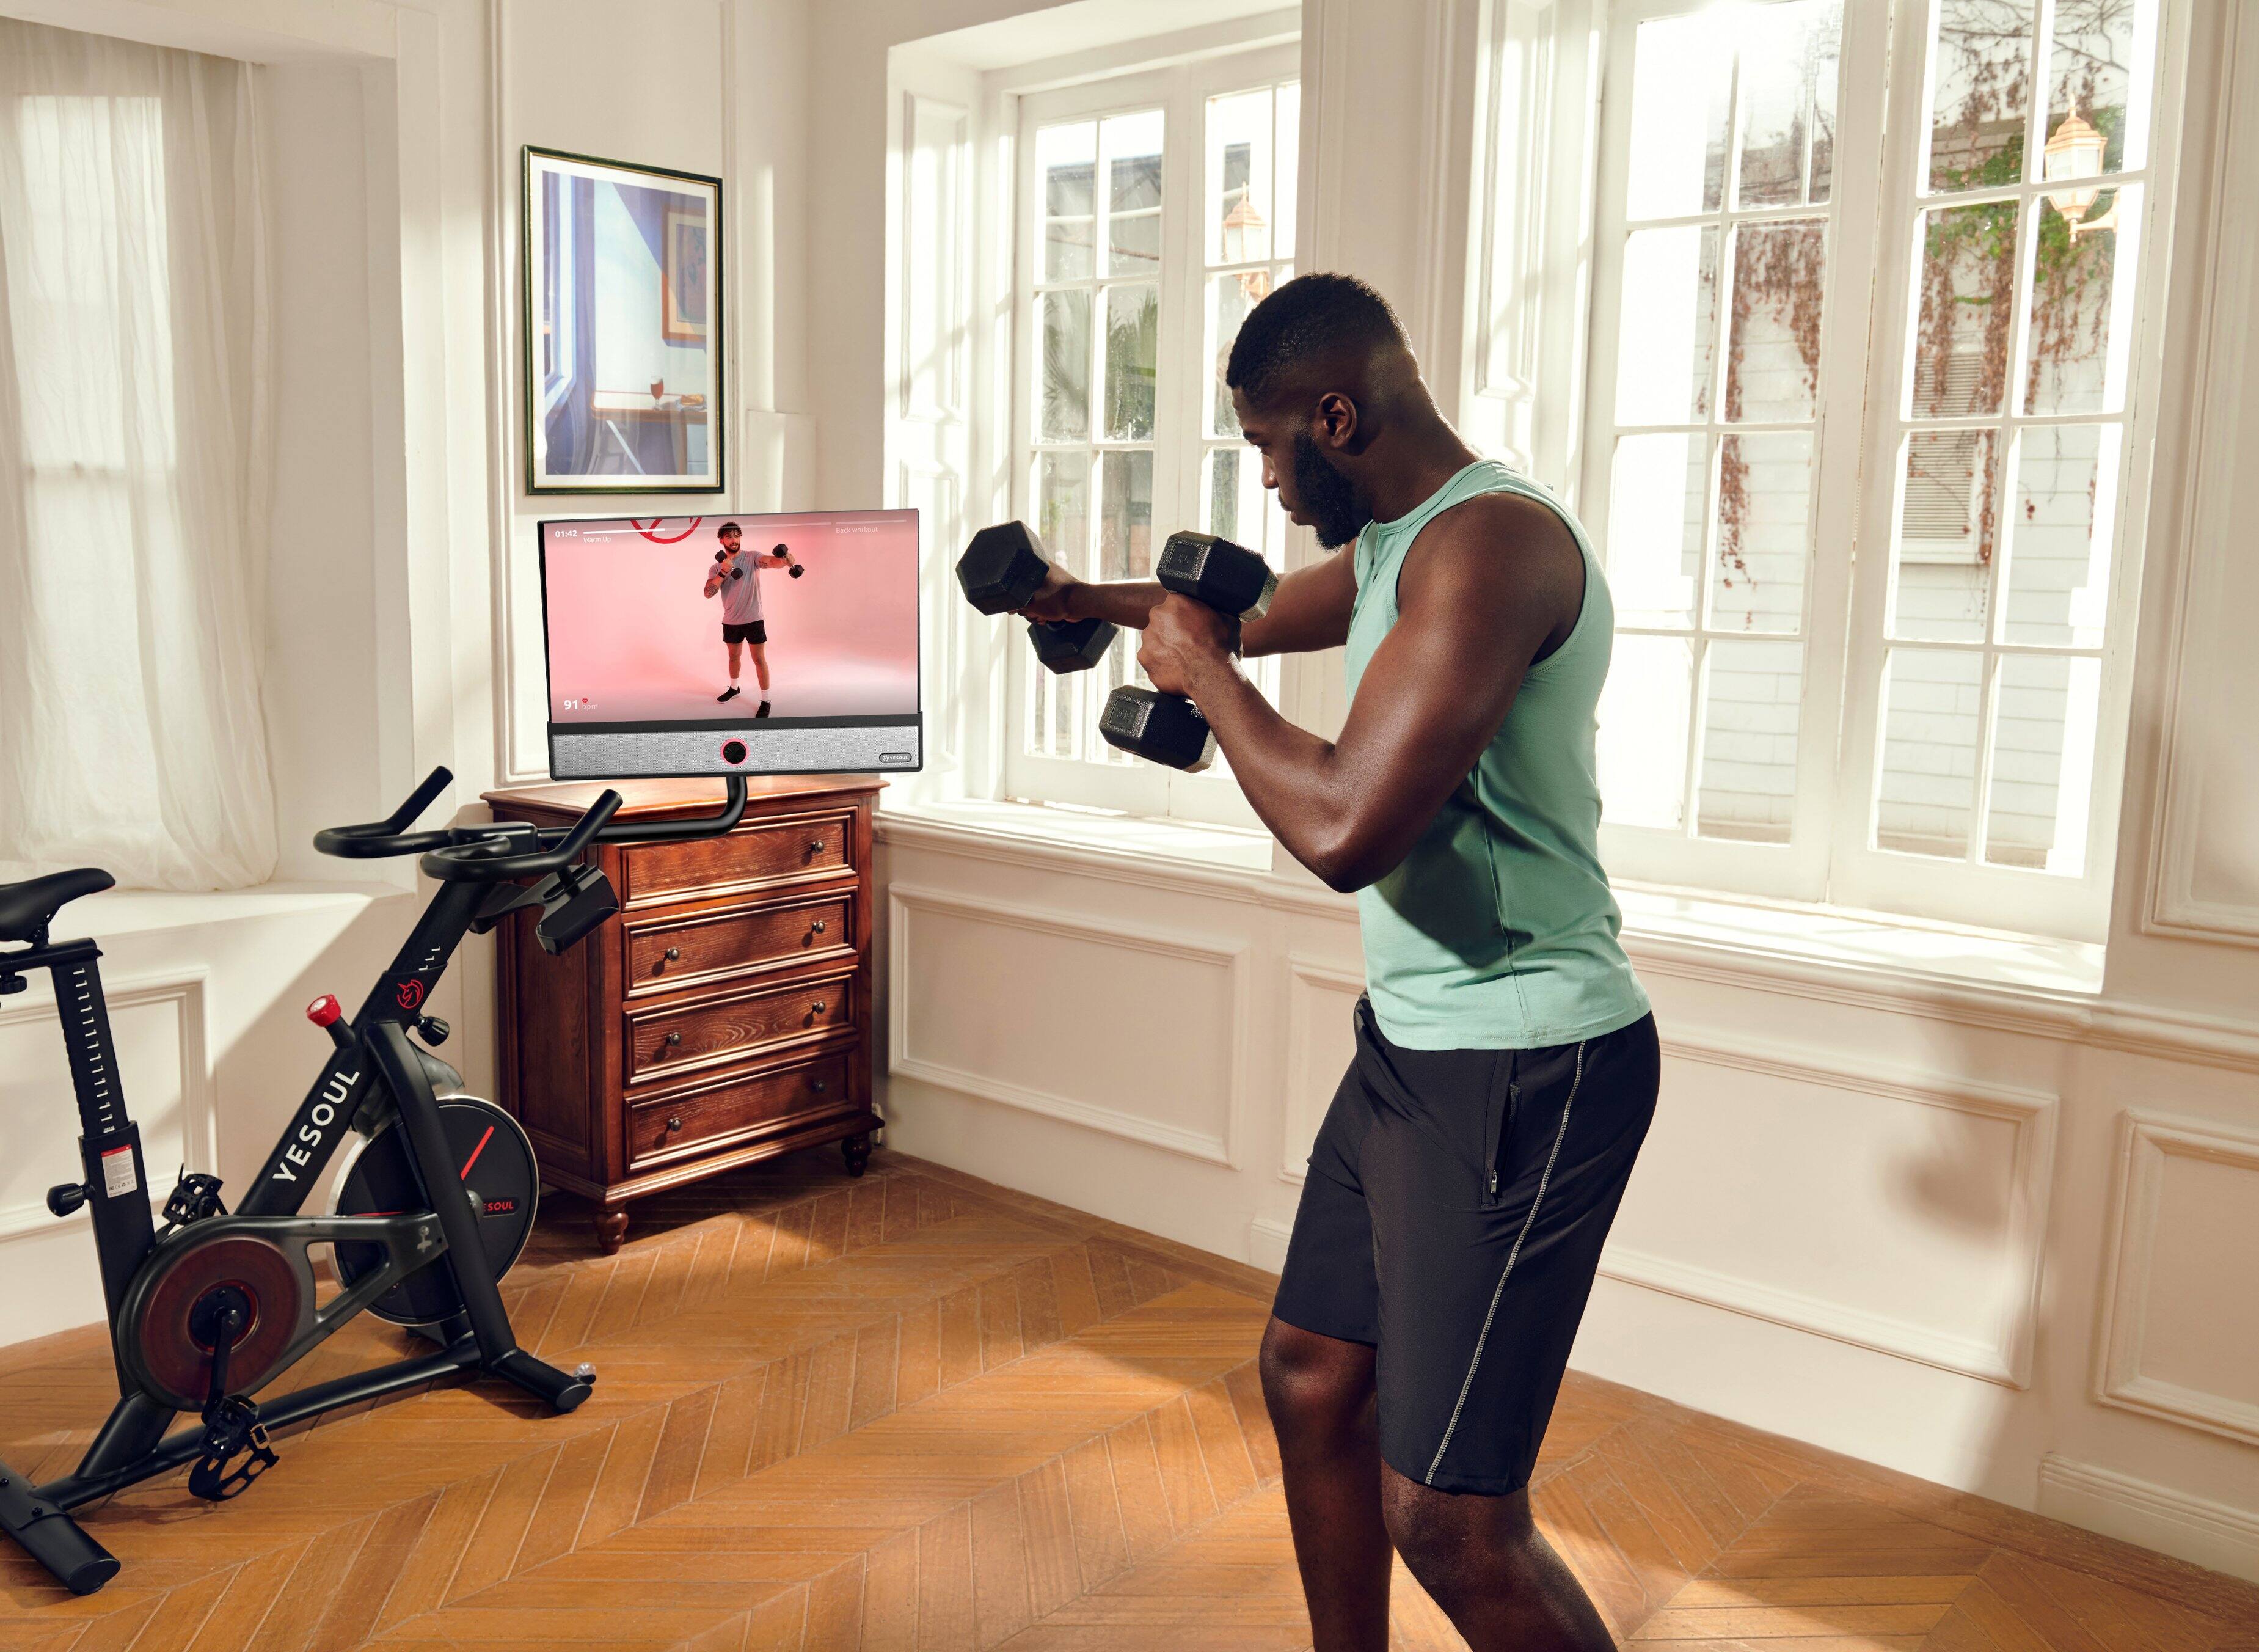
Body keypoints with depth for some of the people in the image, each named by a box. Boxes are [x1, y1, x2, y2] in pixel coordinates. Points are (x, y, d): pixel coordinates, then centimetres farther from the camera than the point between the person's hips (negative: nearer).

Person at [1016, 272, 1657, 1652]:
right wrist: (1093, 600, 45)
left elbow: (1347, 828, -31)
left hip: (1524, 1070, -10)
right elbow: (1264, 608, 33)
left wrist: (1203, 674, -14)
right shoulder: (1398, 542, 11)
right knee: (1313, 1375, 21)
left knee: (1450, 1519, -6)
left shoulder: (1488, 542, -21)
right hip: (1413, 1042, 10)